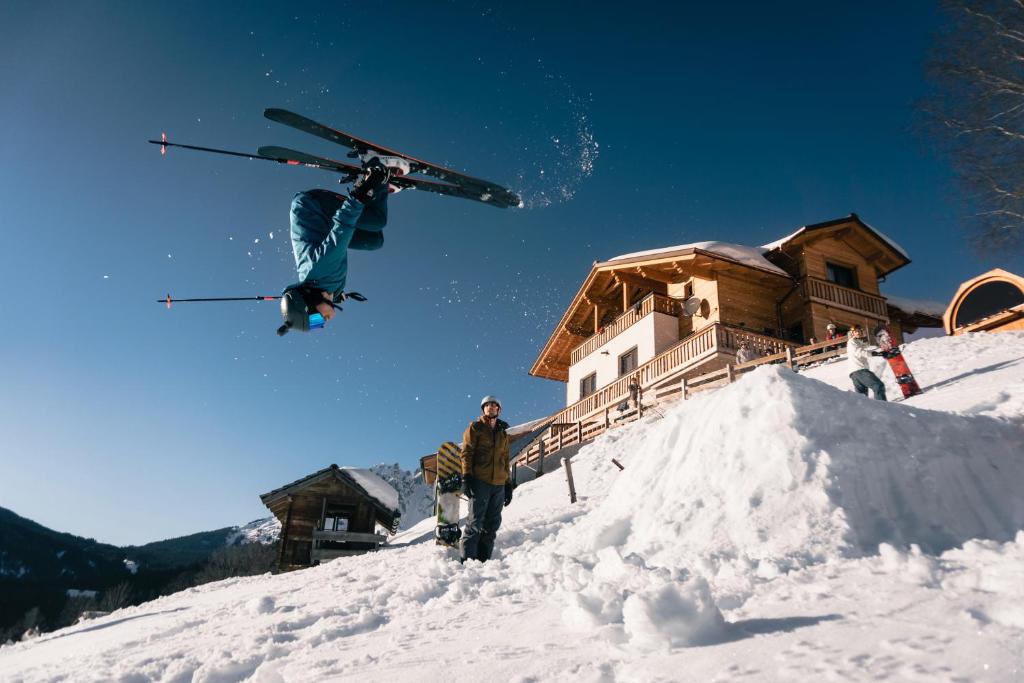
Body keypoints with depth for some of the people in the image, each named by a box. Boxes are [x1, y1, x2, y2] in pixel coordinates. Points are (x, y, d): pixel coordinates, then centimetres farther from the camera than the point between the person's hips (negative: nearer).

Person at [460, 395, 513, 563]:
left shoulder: (503, 433, 20)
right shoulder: (475, 427, 5)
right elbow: (466, 453, -3)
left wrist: (508, 484, 16)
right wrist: (466, 477, -14)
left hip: (499, 484, 6)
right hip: (479, 481, -5)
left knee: (492, 524, 5)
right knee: (475, 522, -8)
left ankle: (483, 558, 10)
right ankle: (468, 559, -5)